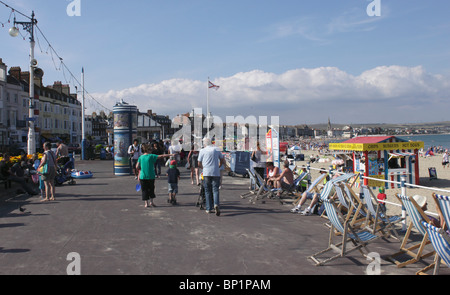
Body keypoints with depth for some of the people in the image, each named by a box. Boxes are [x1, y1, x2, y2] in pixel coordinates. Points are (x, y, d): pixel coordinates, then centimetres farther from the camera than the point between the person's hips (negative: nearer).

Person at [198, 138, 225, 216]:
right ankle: (216, 204, -23)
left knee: (207, 191, 8)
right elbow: (223, 161, 17)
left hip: (206, 173, -1)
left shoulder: (202, 151, 6)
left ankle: (208, 209, 8)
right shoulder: (216, 150, 11)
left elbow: (199, 164, 8)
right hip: (216, 173, 1)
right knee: (215, 190, 1)